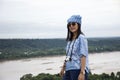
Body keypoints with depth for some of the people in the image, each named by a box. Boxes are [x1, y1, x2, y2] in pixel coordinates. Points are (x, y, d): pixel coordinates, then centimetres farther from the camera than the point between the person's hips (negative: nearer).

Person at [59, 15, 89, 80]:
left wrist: (82, 72, -19)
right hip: (68, 70, 8)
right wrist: (63, 68, 20)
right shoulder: (70, 40, 15)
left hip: (78, 70, -8)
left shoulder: (81, 38, -8)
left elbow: (83, 56, -14)